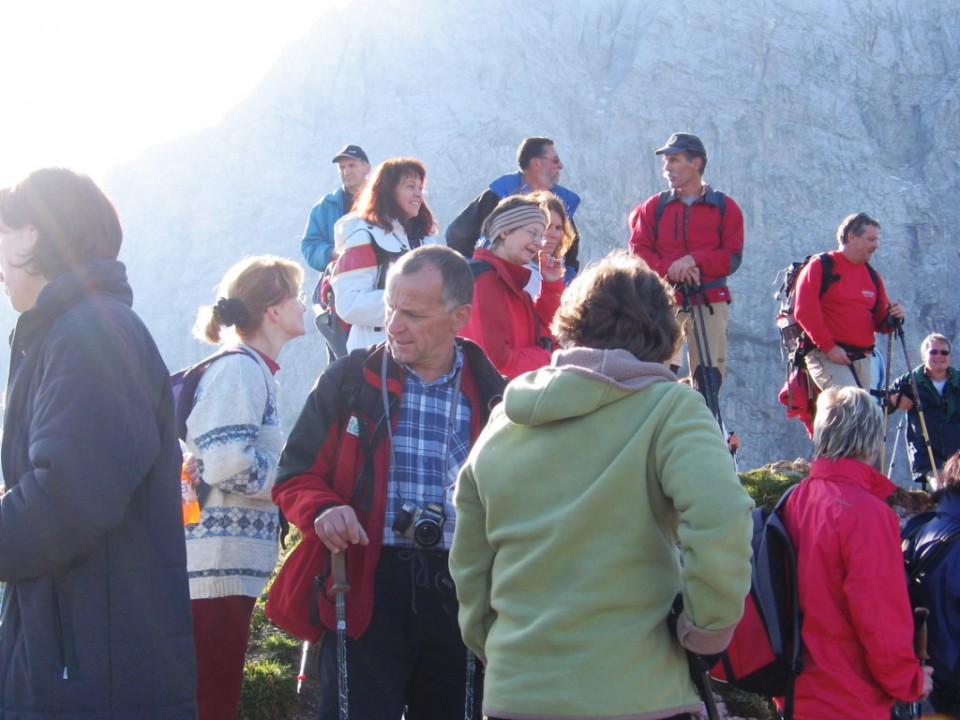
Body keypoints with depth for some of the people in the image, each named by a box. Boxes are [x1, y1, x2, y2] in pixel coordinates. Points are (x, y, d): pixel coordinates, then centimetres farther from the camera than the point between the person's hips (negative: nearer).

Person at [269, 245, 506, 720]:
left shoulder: (492, 395, 7)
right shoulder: (349, 380, 4)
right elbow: (296, 476, 8)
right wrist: (322, 510, -14)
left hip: (458, 593, 2)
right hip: (366, 588, -2)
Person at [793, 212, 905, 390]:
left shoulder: (872, 275, 18)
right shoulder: (820, 266, -2)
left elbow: (880, 322, 21)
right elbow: (805, 311, -11)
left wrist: (892, 318, -4)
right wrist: (829, 347, -16)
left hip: (862, 360, 7)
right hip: (825, 356, -7)